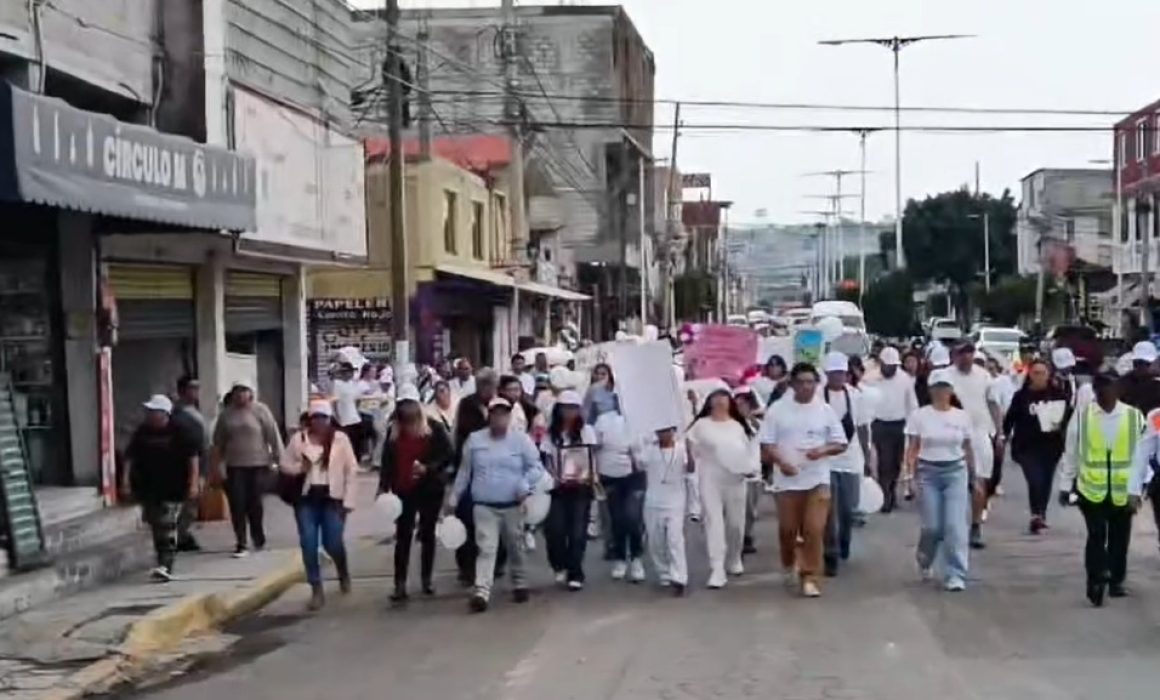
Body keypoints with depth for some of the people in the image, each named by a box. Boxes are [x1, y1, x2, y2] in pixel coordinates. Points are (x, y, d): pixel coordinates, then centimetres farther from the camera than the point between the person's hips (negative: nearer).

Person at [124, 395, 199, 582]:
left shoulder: (178, 432, -8)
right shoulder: (141, 432, 4)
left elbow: (192, 456, -5)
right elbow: (130, 457, 8)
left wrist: (194, 482, -10)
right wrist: (127, 481, 0)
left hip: (173, 489, -5)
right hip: (148, 489, 5)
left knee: (167, 528, -12)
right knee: (156, 528, 13)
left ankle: (166, 567, -16)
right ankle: (164, 563, 28)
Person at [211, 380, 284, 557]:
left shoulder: (260, 410, -3)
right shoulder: (226, 413, 6)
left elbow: (273, 435, -4)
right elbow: (218, 441, 11)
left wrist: (278, 457, -7)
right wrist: (217, 464, 11)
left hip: (257, 464, -2)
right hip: (234, 465, 2)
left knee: (254, 503, 4)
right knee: (237, 504, -3)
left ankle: (258, 537, 26)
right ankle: (241, 544, 2)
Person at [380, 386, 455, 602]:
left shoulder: (434, 427, -5)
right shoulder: (393, 429, 4)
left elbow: (449, 455, -7)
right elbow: (387, 460, 6)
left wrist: (428, 468, -19)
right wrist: (383, 486, -2)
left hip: (430, 489, -1)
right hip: (403, 490, 1)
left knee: (427, 534, 10)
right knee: (403, 536, -2)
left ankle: (427, 579, 22)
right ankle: (400, 584, -3)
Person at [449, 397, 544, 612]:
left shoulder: (521, 439, -2)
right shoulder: (474, 439, 3)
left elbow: (536, 467, -1)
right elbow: (464, 471, 10)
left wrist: (525, 487, -18)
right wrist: (454, 498, 11)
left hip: (513, 506, 0)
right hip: (484, 506, 0)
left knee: (516, 548, 14)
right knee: (486, 549, -9)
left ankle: (520, 584, 32)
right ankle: (482, 592, -16)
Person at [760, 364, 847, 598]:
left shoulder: (825, 410, 2)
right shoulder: (777, 409, -2)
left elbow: (841, 444, 5)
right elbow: (767, 444, -2)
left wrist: (823, 450, -15)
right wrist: (780, 462, -19)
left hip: (818, 480, 0)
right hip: (787, 480, 0)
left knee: (815, 530, -7)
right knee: (787, 529, 10)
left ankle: (809, 577, 1)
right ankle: (789, 566, 37)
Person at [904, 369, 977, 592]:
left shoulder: (962, 416, 3)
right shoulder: (919, 416, -2)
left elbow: (968, 450, 10)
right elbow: (912, 448, -4)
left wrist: (974, 478, 12)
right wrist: (910, 472, -17)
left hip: (956, 472, 1)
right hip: (928, 473, -1)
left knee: (956, 526, -8)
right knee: (932, 526, 0)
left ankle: (955, 575, -2)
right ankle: (924, 559, 32)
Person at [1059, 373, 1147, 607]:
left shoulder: (1134, 417, -6)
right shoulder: (1082, 416, -4)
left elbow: (1139, 457, -6)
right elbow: (1071, 454, 3)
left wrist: (1134, 491, -11)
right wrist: (1066, 486, 6)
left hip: (1122, 491, 1)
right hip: (1091, 489, -1)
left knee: (1119, 539, 14)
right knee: (1097, 535, -12)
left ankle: (1116, 581, 31)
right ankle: (1096, 581, -8)